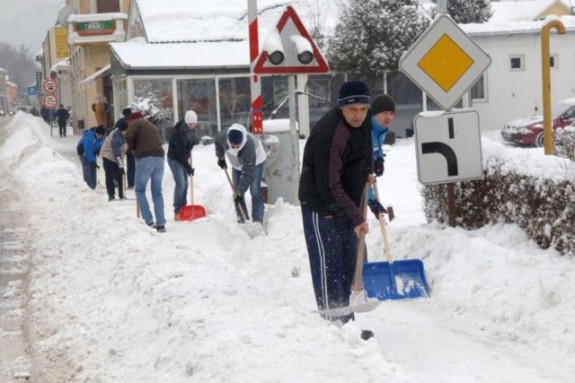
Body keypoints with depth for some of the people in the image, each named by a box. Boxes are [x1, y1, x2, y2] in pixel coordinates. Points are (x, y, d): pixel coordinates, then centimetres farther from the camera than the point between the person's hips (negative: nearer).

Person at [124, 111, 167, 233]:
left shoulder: (136, 123, 8)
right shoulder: (152, 126, 30)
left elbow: (129, 136, -8)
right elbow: (158, 140, 22)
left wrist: (133, 147, 11)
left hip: (145, 158, -6)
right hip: (159, 157, 6)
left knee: (140, 190, 8)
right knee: (157, 192, 10)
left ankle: (149, 221, -2)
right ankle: (161, 224, 4)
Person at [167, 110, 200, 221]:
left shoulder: (190, 128, -2)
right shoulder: (179, 132, -28)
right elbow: (180, 152, -27)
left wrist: (195, 141, -2)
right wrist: (188, 167, -22)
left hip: (183, 158, 9)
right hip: (175, 159, -9)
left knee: (185, 184, 10)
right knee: (180, 183, -17)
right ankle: (177, 212, -16)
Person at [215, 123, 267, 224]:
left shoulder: (249, 146, -45)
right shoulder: (223, 135, -34)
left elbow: (248, 174, -40)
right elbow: (218, 141, -4)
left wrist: (240, 192, -38)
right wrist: (220, 158, -3)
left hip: (255, 161, -5)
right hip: (237, 164, 5)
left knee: (255, 191, -14)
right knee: (236, 190, 3)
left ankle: (257, 221, -11)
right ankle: (242, 219, 12)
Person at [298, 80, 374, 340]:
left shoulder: (360, 123, 1)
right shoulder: (330, 134, -28)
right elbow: (329, 185, -30)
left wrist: (366, 172, 12)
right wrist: (356, 217, -30)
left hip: (346, 203, 9)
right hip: (321, 206, -9)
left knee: (347, 264, 14)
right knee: (328, 265, -7)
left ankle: (344, 321, 24)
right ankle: (333, 323, -2)